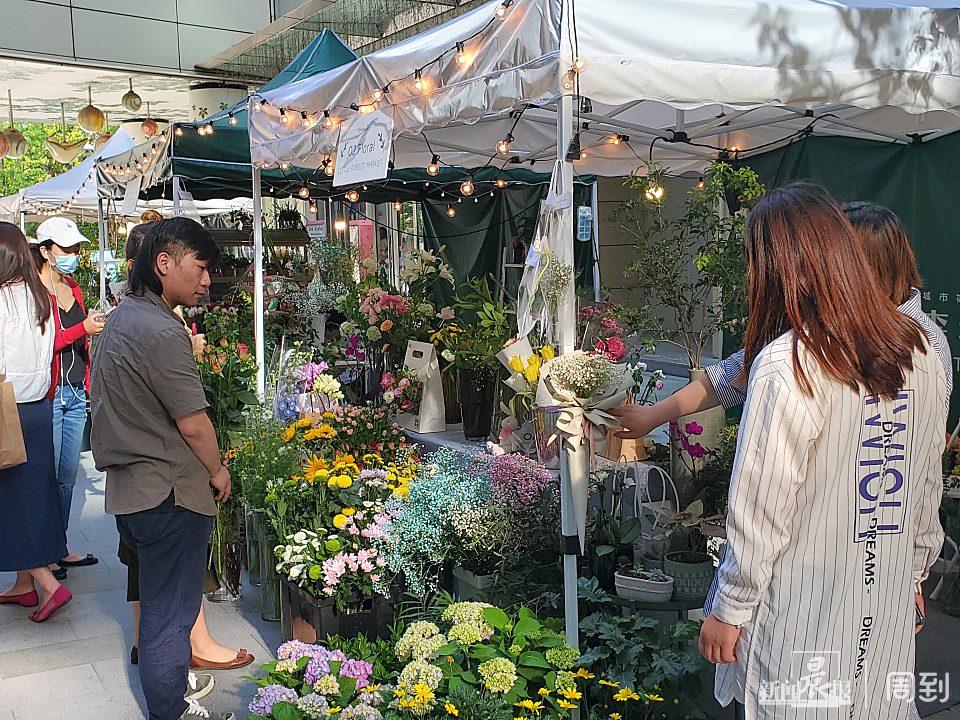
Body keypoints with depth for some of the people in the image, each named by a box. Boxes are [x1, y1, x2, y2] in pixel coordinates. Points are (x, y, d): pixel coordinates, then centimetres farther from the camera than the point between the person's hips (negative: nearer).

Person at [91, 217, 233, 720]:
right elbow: (192, 423, -20)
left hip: (127, 488, 10)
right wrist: (218, 471, -4)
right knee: (170, 615, 4)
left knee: (155, 599, 23)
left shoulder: (120, 318, 10)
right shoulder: (162, 332, -22)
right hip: (169, 494, -10)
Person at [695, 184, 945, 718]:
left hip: (803, 614, -5)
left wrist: (728, 610, -6)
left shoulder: (787, 365, -22)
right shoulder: (923, 353, -2)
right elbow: (929, 487, 9)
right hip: (890, 609, 6)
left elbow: (761, 512, -18)